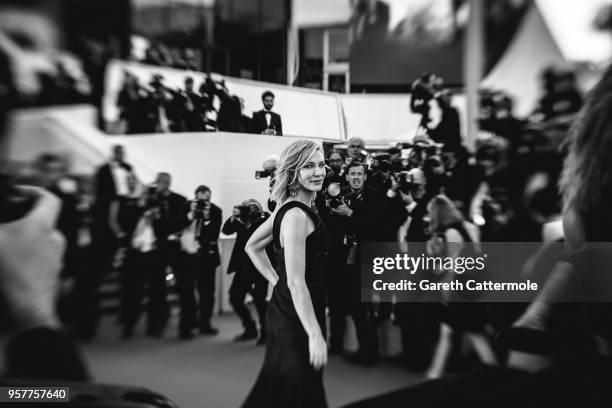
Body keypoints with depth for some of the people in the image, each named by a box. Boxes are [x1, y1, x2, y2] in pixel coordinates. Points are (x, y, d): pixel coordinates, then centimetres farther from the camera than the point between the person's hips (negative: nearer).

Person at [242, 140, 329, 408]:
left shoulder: (287, 207, 8)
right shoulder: (297, 215, -21)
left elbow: (252, 246, 20)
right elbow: (296, 282, -25)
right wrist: (315, 335, -25)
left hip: (284, 311, 9)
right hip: (297, 318, -9)